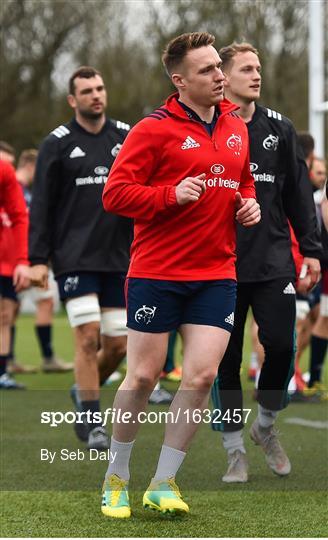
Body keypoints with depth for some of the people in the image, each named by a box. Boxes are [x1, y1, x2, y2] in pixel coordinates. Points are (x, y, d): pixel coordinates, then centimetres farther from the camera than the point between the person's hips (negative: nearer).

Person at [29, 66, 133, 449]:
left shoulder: (126, 137, 9)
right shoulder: (57, 144, 0)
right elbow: (41, 206, 0)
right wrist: (37, 259, -7)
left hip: (118, 258, 4)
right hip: (74, 257, -3)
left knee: (118, 344, 3)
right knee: (88, 336, -12)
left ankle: (84, 391, 32)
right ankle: (91, 422, -1)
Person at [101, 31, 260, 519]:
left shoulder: (236, 128, 11)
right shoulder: (154, 129, -8)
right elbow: (115, 194, -10)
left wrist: (248, 203, 7)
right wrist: (171, 195, -21)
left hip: (216, 274, 4)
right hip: (157, 273, -4)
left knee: (201, 375, -6)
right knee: (143, 376, 1)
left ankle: (163, 483, 6)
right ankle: (116, 478, 19)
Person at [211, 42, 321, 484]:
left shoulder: (279, 129, 9)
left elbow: (298, 193, 12)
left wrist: (311, 249, 7)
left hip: (273, 261, 2)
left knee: (281, 344, -7)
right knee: (227, 358, 2)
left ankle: (266, 426, 19)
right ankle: (235, 451, 13)